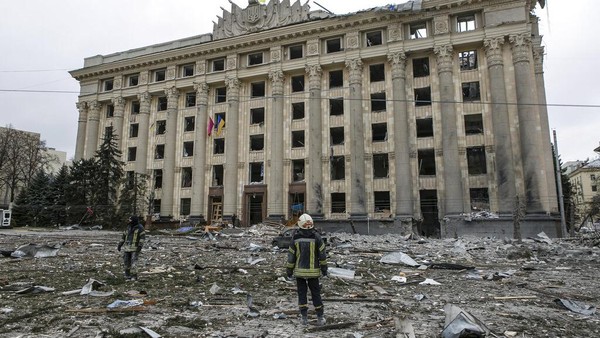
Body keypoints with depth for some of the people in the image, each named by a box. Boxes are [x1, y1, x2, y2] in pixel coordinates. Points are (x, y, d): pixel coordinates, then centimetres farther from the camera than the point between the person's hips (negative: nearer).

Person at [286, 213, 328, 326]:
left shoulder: (295, 238, -6)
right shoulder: (316, 237, -8)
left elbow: (291, 255, -2)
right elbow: (322, 254, -5)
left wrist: (289, 270, 7)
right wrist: (324, 268, 4)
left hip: (299, 270, 0)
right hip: (313, 271, 0)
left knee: (302, 293, 10)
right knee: (316, 293, 10)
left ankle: (304, 317, 12)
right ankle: (320, 317, 16)